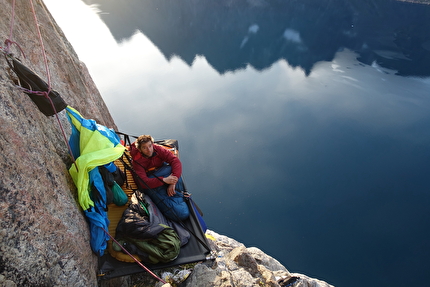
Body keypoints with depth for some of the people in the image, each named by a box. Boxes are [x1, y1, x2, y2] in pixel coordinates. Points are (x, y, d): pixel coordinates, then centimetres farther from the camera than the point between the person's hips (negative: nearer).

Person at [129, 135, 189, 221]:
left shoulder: (158, 149, -10)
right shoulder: (137, 161, -17)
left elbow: (176, 162, -20)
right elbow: (143, 182, -28)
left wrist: (173, 182, -32)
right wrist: (164, 180, -42)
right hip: (152, 185, -4)